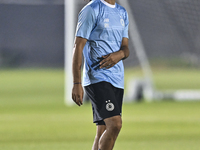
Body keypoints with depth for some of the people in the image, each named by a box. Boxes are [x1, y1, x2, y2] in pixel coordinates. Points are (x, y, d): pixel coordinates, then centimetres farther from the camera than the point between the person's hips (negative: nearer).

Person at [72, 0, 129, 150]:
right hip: (97, 78, -7)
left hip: (117, 80, 7)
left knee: (104, 133, 4)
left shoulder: (122, 13, 16)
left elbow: (126, 48, 15)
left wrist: (119, 54, -12)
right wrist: (76, 84, -15)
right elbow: (78, 47, -9)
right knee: (115, 124, -22)